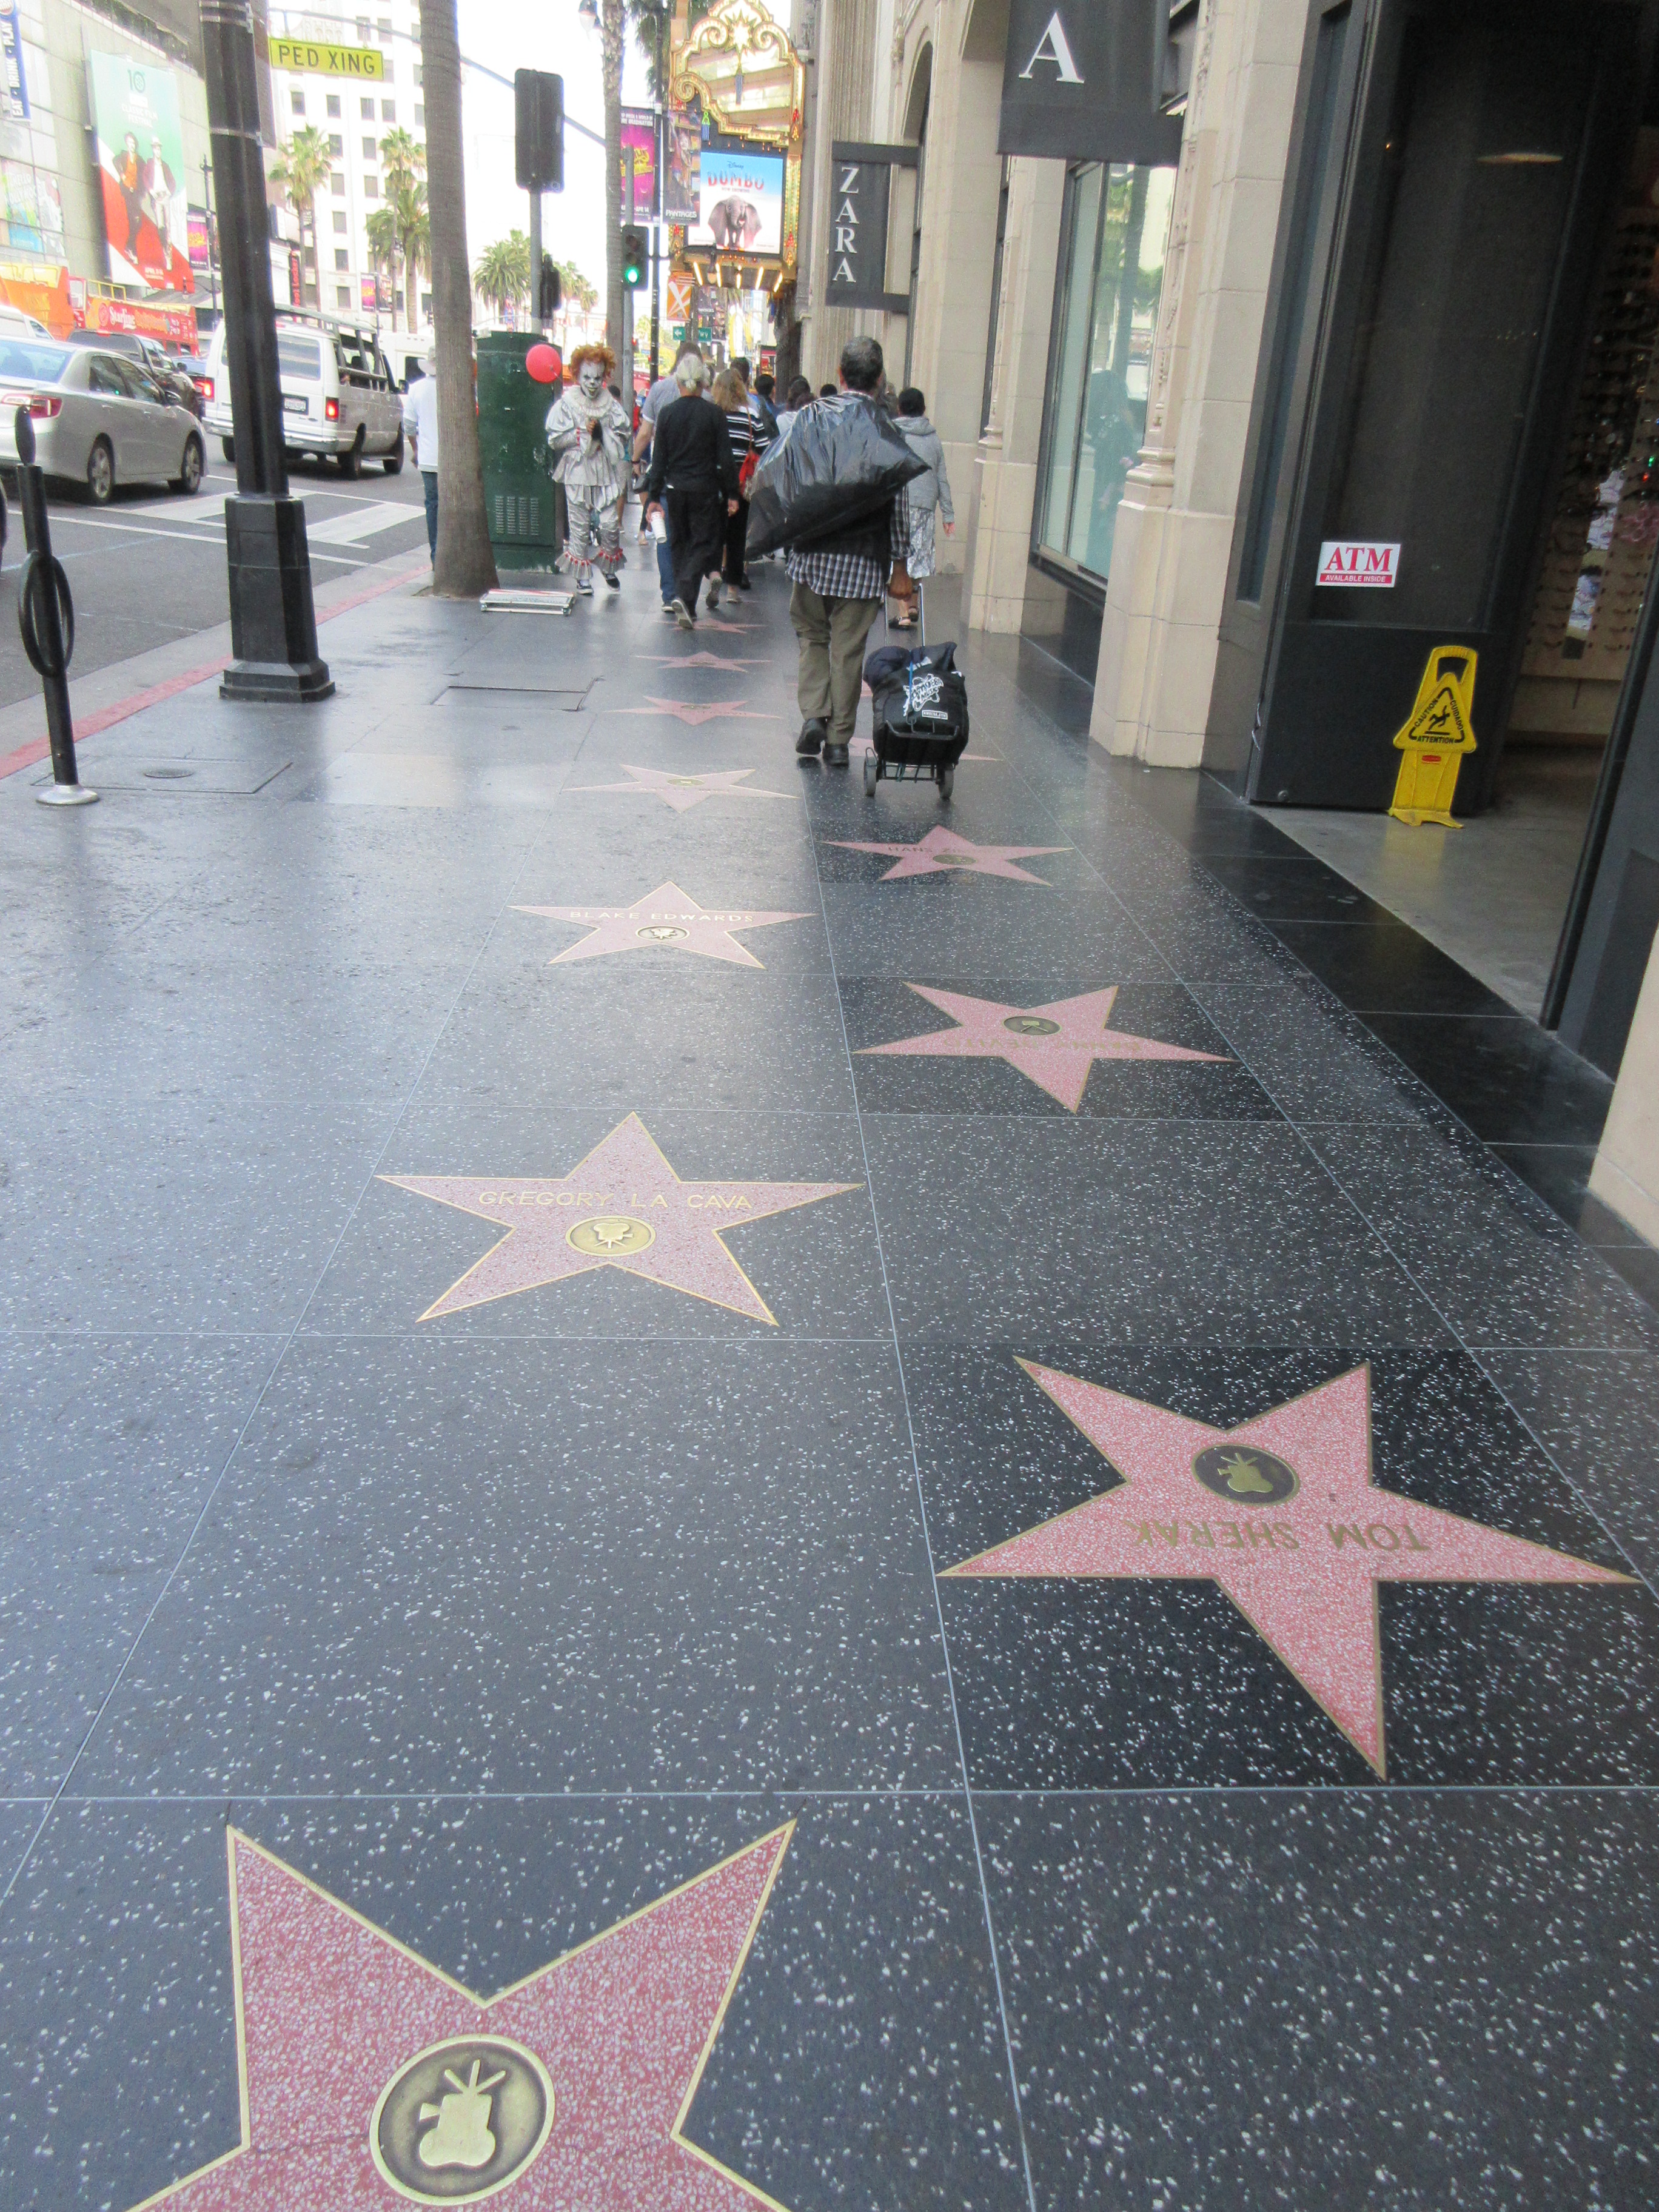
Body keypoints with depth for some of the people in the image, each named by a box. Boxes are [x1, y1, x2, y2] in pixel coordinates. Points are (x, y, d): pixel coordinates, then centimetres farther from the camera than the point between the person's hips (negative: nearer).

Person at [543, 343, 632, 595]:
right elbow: (555, 440, -3)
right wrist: (583, 433, -11)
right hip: (577, 473, -2)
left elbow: (623, 438, 9)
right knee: (579, 527, 1)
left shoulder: (612, 405, 7)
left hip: (606, 473, 2)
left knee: (610, 525, -5)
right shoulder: (566, 404, 0)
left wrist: (603, 432, -8)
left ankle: (608, 568, 19)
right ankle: (583, 577, 11)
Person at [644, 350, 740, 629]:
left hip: (675, 489, 3)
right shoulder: (713, 414, -6)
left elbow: (659, 459, 1)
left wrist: (654, 497, 4)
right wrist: (732, 494, 1)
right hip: (705, 490, -2)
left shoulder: (667, 414, -1)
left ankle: (686, 607, 19)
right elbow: (725, 458, -6)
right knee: (704, 543, 4)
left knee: (680, 544, 15)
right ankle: (685, 595, -20)